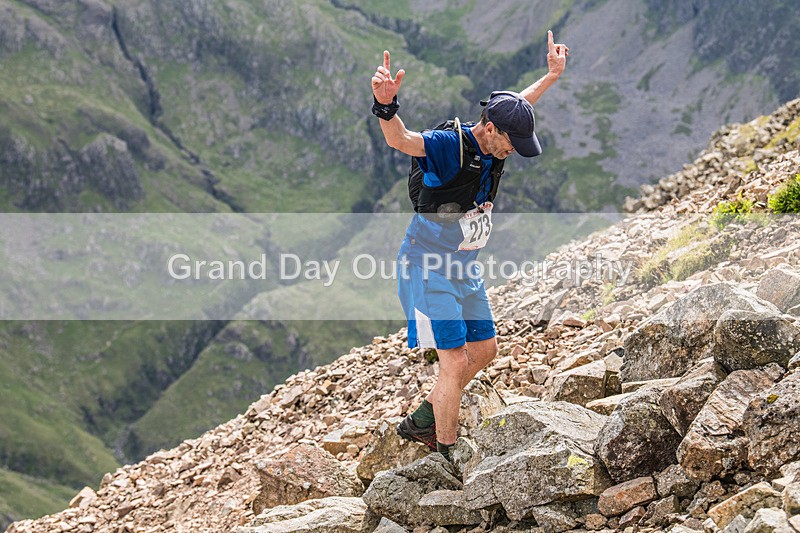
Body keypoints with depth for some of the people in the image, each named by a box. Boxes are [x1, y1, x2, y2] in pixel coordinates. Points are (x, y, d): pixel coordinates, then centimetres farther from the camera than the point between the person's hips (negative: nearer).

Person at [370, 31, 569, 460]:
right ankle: (444, 461, -3)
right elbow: (400, 140, -43)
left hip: (463, 270, 9)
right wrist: (386, 106, -62)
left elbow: (519, 104, 23)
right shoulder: (448, 145, -23)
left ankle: (421, 422, 30)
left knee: (484, 350, 17)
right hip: (427, 267, -9)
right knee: (455, 361, -12)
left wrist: (552, 75, 31)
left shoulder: (493, 141, 1)